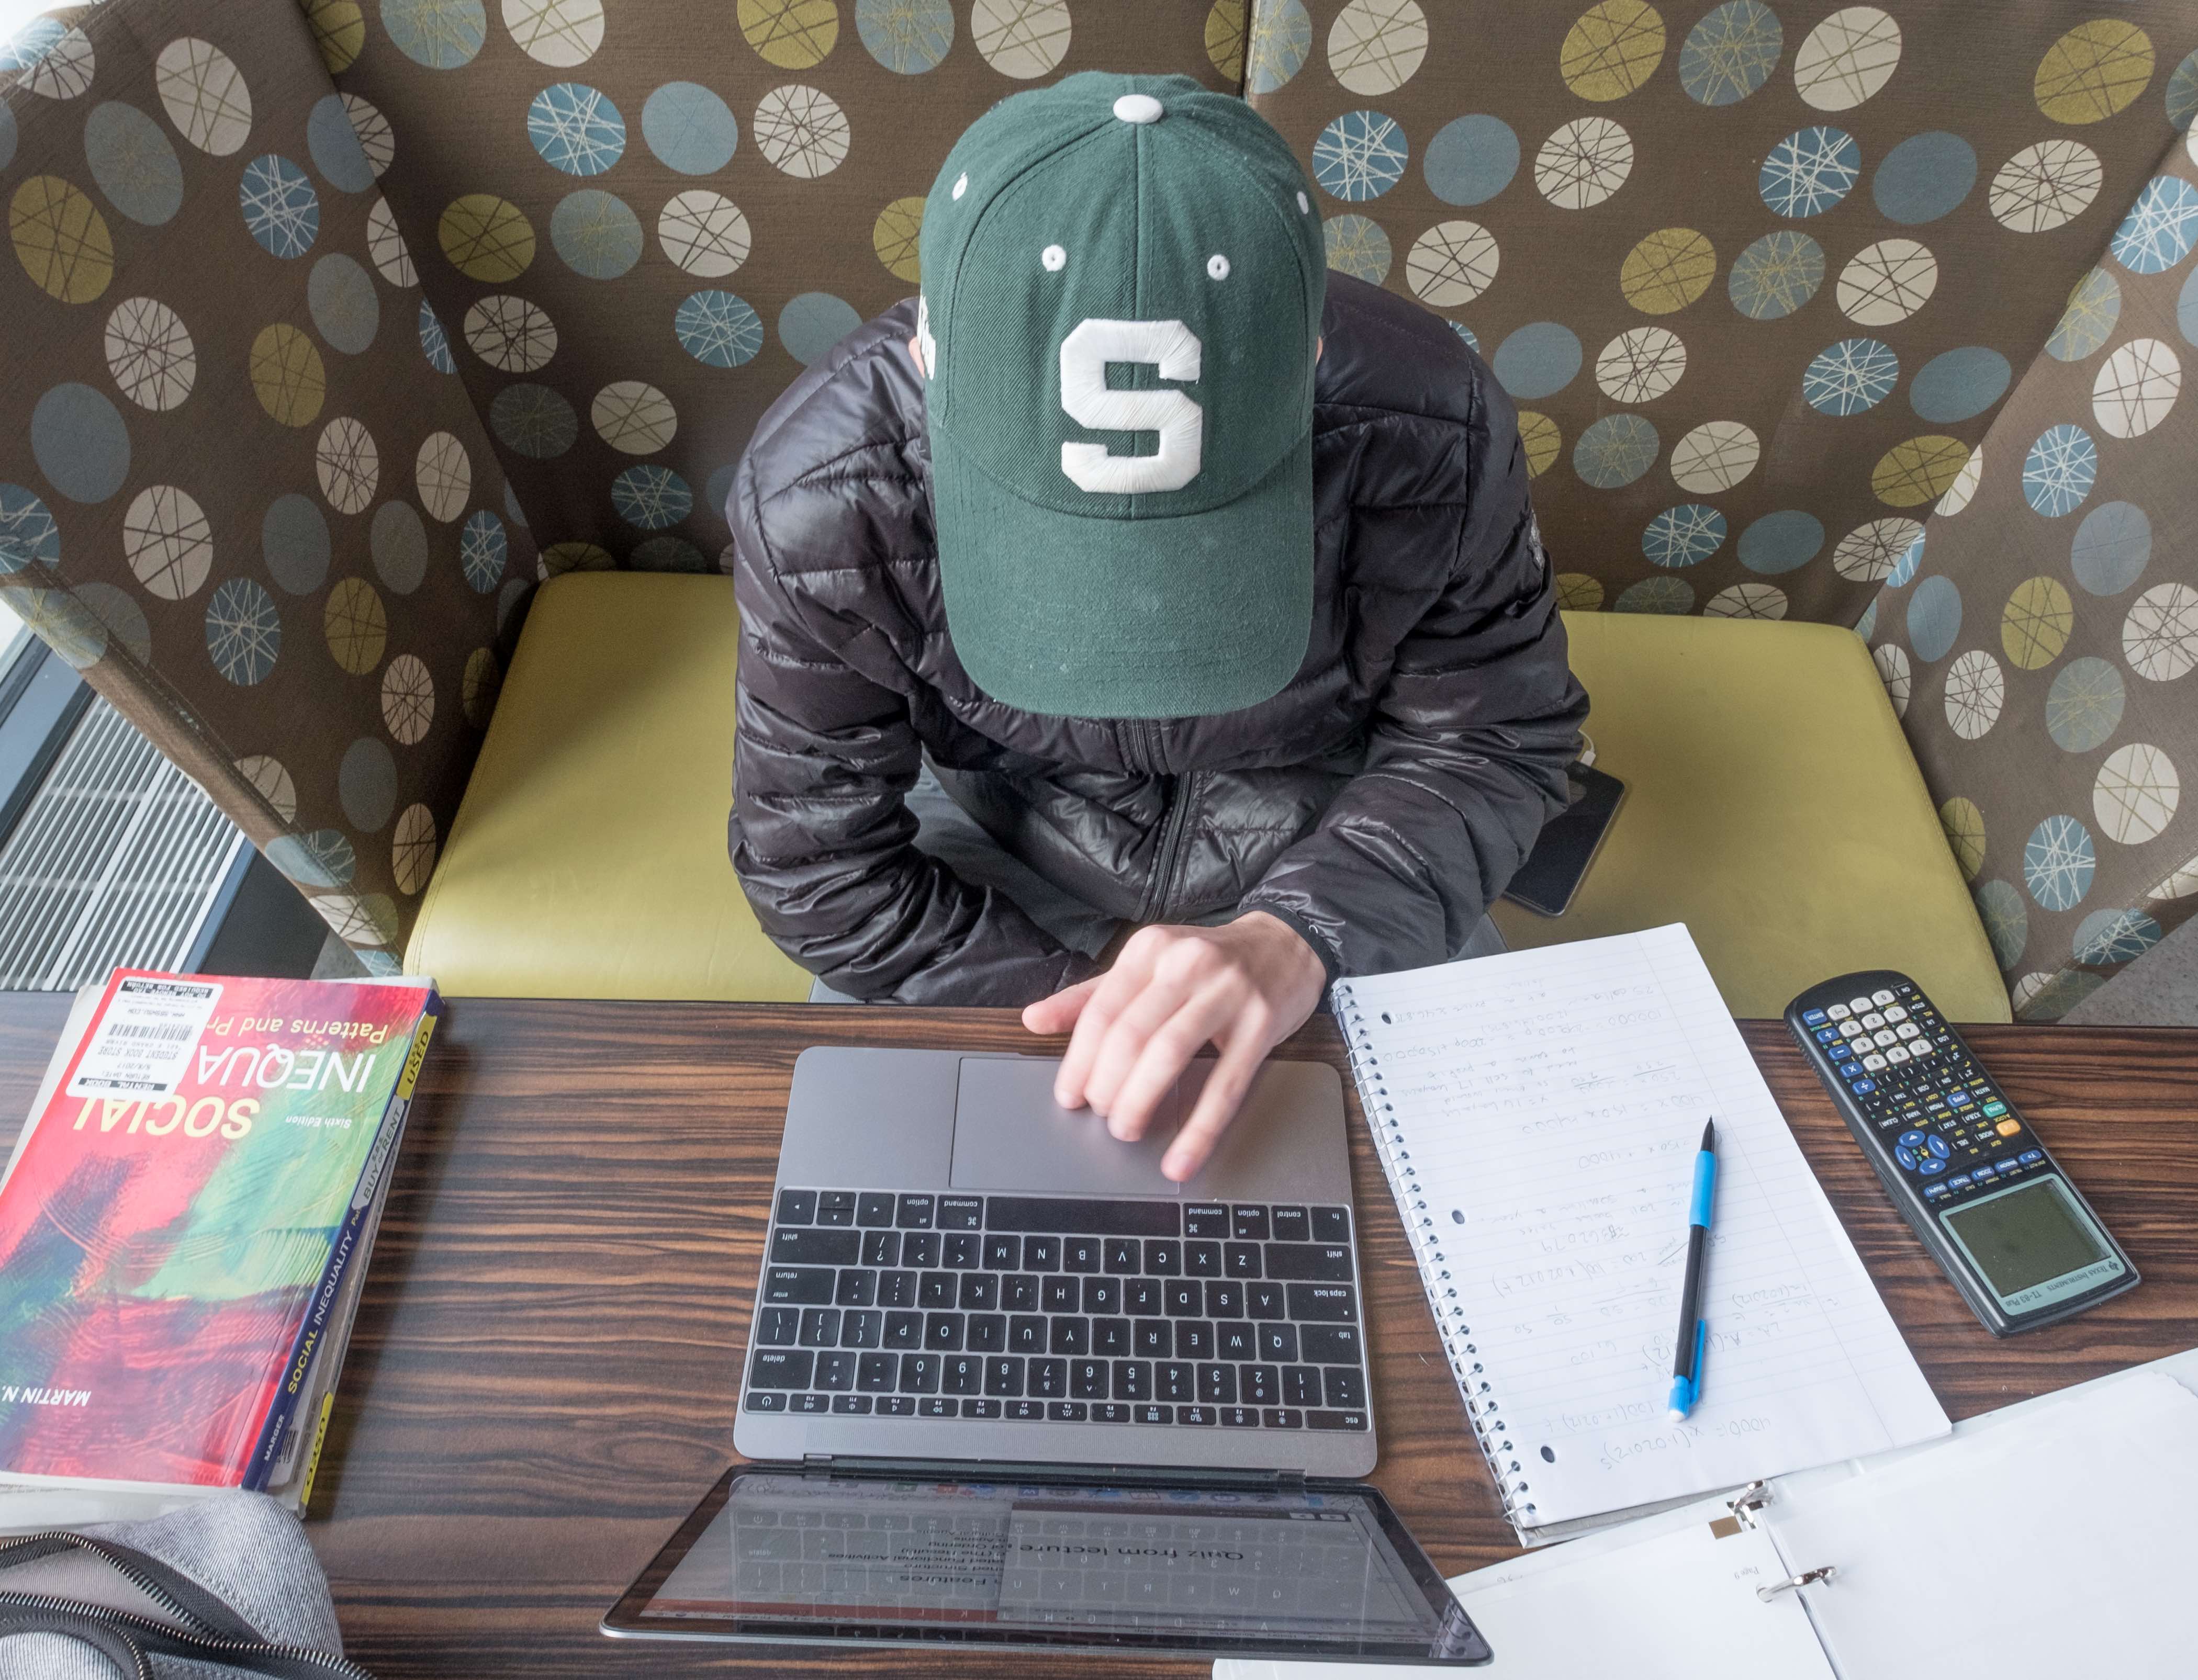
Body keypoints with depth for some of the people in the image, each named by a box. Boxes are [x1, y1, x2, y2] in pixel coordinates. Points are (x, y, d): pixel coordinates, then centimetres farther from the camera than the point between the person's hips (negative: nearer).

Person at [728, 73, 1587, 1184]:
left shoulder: (1433, 439, -31)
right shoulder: (818, 498, -30)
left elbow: (1495, 745, -16)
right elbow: (818, 864, -18)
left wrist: (1302, 936, -36)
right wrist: (1086, 1024, -25)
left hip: (1322, 869, 1)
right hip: (1002, 870, 0)